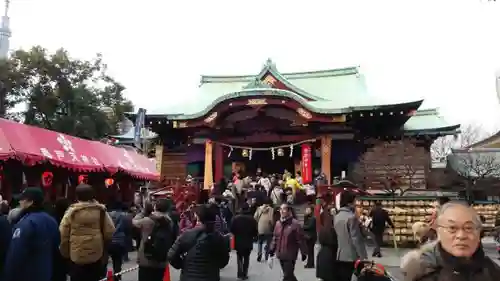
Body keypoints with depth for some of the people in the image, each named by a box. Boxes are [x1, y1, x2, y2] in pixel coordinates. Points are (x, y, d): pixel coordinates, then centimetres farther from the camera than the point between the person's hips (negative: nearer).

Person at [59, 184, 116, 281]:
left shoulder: (72, 211, -8)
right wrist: (103, 242, 16)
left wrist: (65, 252, 6)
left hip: (76, 255, -2)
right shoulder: (101, 210, -2)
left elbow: (63, 233, -7)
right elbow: (110, 231, -2)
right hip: (96, 255, 2)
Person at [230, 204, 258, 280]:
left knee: (239, 257, 17)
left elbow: (232, 230, -7)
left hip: (238, 241, 0)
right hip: (248, 242, 0)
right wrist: (253, 236, 15)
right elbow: (255, 231, -6)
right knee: (246, 258, 15)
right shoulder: (252, 219, -11)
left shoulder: (235, 218, -12)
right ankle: (244, 274, 15)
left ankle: (240, 273, 4)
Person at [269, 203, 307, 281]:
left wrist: (304, 253, -9)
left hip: (290, 256, -6)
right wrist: (272, 249, 14)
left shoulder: (295, 224, -14)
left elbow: (301, 240, -12)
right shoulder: (278, 223, 7)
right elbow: (275, 237, 17)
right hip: (281, 255, 6)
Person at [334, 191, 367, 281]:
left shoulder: (337, 216, 7)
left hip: (340, 256, 7)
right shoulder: (352, 217, -16)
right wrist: (364, 257, -14)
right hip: (352, 257, -7)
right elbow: (357, 239, -18)